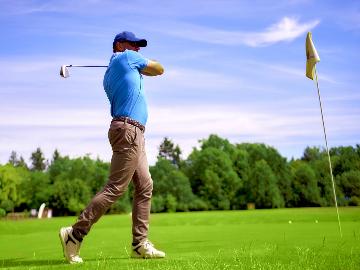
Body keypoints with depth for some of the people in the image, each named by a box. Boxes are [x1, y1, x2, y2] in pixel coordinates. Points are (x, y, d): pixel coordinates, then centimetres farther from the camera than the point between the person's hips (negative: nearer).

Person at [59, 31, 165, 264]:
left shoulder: (108, 76, 22)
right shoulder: (127, 58, 1)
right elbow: (159, 69, 10)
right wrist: (141, 66, 27)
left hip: (133, 134, 10)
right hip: (129, 130, -10)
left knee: (145, 187, 8)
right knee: (115, 188, -12)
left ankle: (140, 243, 8)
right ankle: (75, 234, -10)